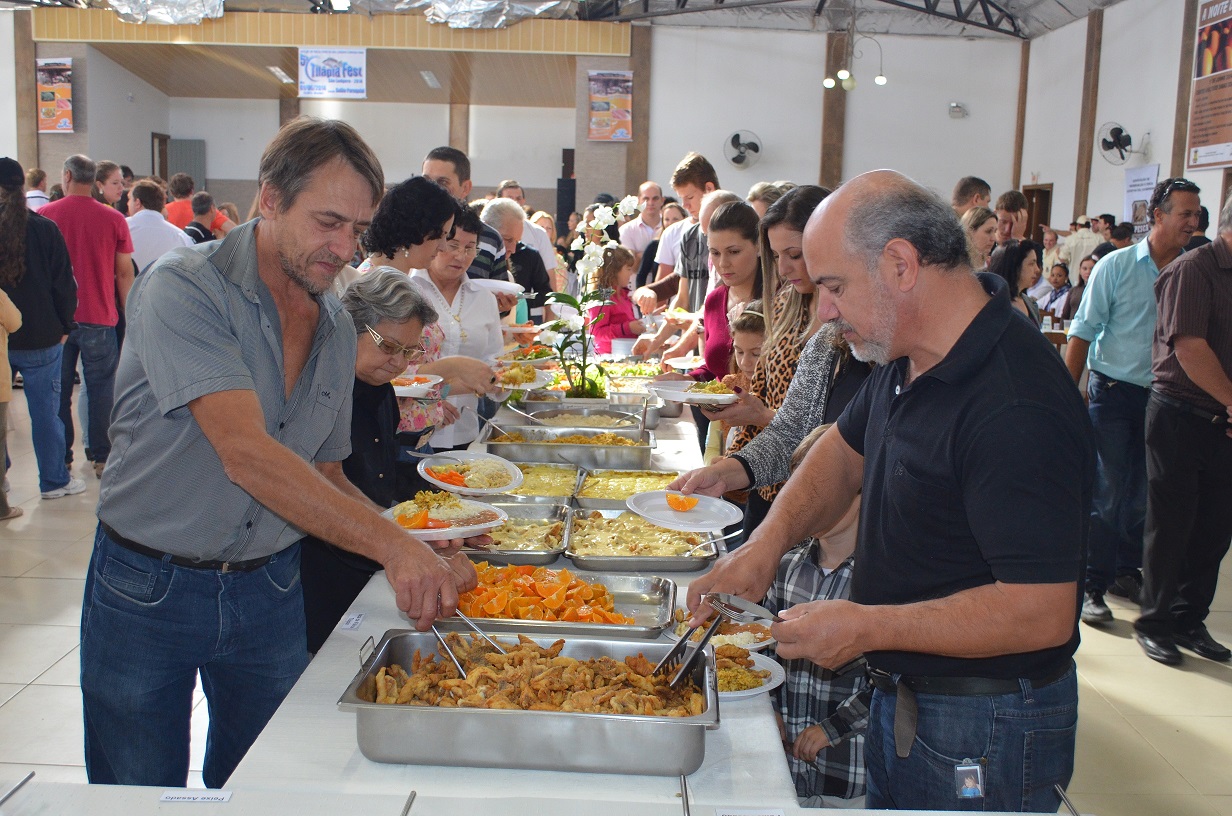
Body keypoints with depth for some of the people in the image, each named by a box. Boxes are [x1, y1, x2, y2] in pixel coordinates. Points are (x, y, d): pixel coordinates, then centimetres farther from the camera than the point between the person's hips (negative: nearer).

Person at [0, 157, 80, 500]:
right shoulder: (45, 228, -8)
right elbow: (63, 283, -4)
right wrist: (64, 326, 6)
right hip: (40, 337, -1)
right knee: (45, 411, 7)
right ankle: (54, 481, 16)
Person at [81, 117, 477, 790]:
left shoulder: (337, 328, 2)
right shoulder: (184, 287, -19)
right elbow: (246, 455, -31)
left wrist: (419, 554, -7)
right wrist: (391, 545, -36)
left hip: (269, 592, 5)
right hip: (147, 592, -5)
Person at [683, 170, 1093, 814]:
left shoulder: (1016, 407, -29)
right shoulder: (905, 360, 0)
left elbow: (1040, 613, -30)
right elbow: (846, 452, 15)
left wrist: (865, 627, -23)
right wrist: (766, 543, -1)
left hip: (982, 730, -8)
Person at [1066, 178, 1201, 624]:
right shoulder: (1116, 266, -5)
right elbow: (1082, 333, -5)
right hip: (1114, 392, -4)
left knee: (1144, 495, 12)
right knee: (1107, 495, -3)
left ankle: (1126, 571, 29)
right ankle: (1092, 587, 5)